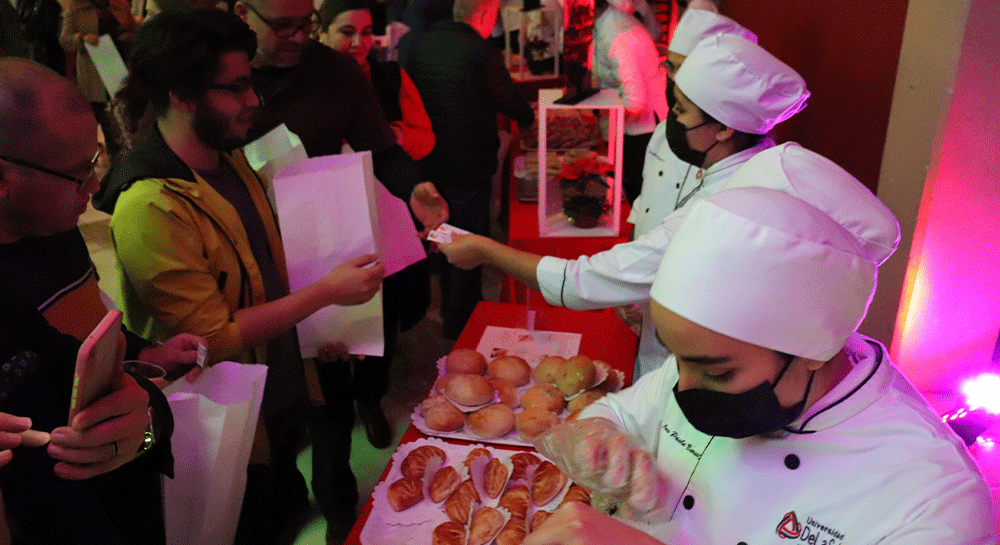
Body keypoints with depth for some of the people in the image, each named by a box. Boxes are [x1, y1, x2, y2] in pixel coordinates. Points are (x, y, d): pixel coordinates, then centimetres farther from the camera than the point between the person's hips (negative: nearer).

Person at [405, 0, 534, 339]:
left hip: (430, 163, 7)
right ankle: (461, 321, 19)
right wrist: (527, 119, 15)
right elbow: (513, 104, -7)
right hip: (469, 167, -7)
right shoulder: (482, 53, -19)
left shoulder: (421, 44, 1)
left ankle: (449, 307, 42)